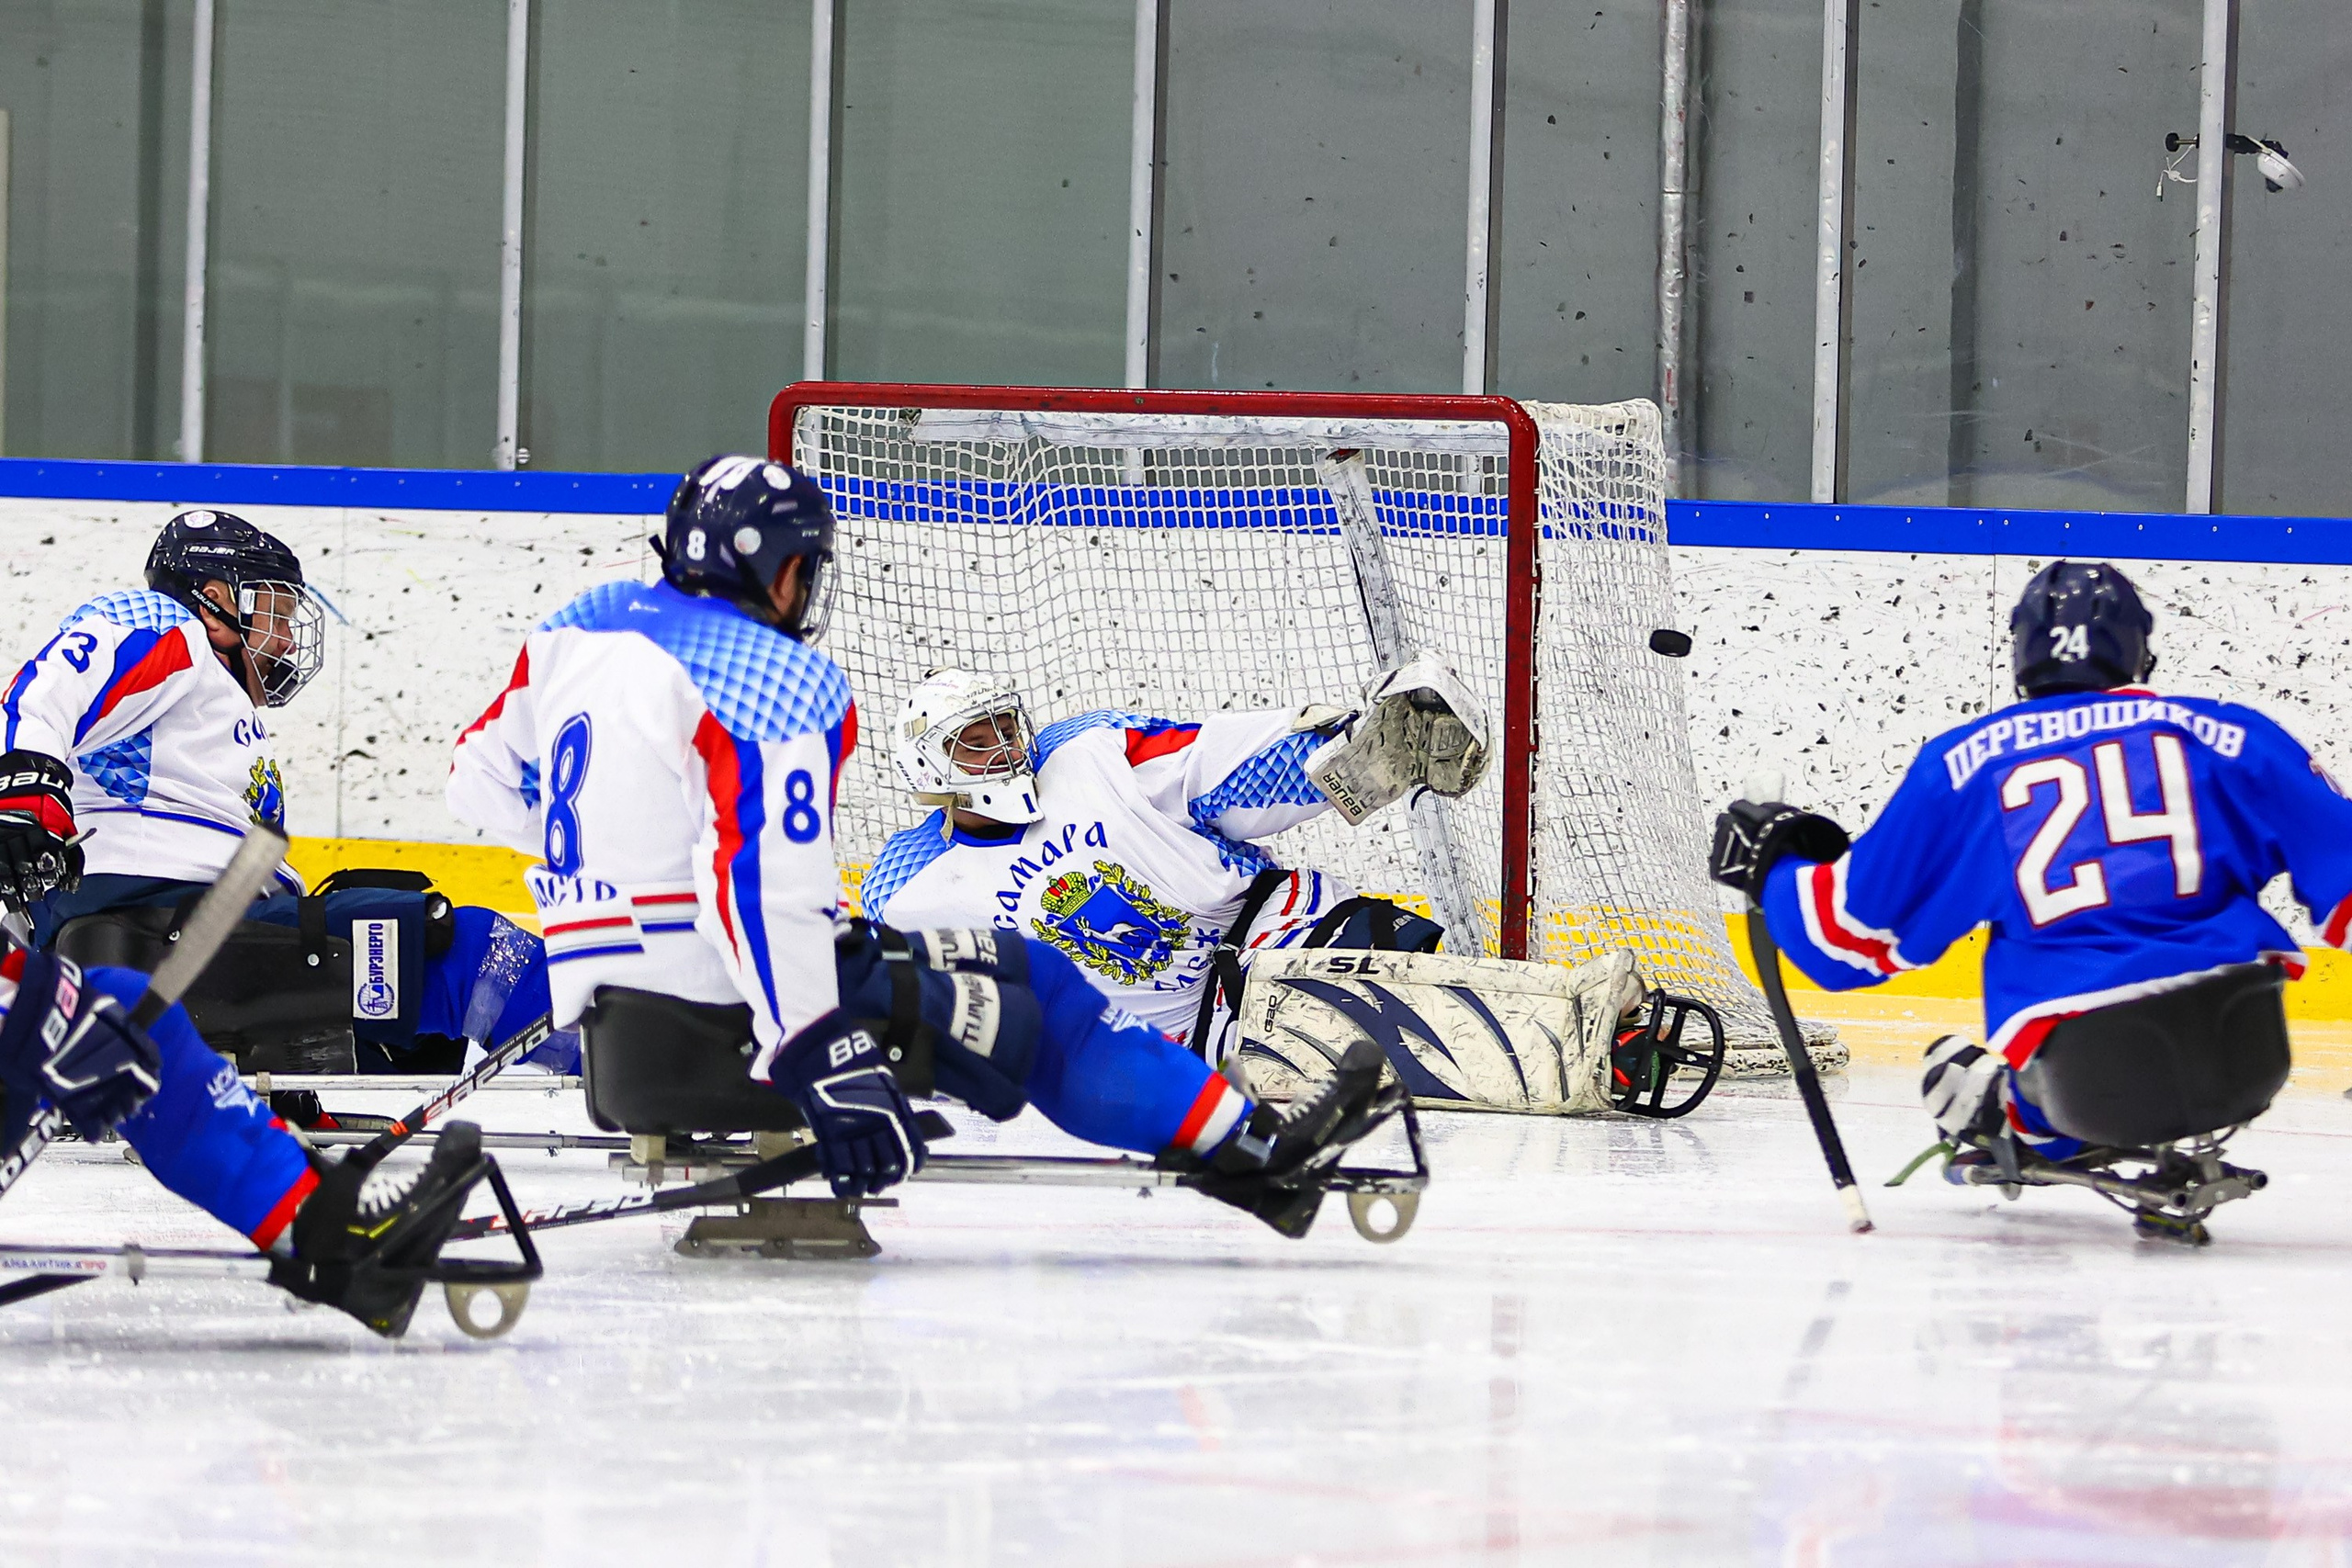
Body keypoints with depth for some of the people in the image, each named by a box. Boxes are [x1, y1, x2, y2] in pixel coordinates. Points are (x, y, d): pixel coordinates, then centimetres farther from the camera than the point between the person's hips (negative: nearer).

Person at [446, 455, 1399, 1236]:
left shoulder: (572, 630, 11)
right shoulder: (778, 683, -13)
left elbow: (482, 779, 25)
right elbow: (765, 880, -26)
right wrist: (818, 1056, -30)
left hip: (601, 1023, 8)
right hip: (723, 1017, -8)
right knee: (1030, 990, 1)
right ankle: (1247, 1153, 3)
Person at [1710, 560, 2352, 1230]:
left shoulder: (1961, 765, 10)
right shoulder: (2224, 734, 9)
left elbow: (1858, 929, 16)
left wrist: (1774, 869, 35)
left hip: (2085, 1078, 1)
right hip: (2246, 1054, -1)